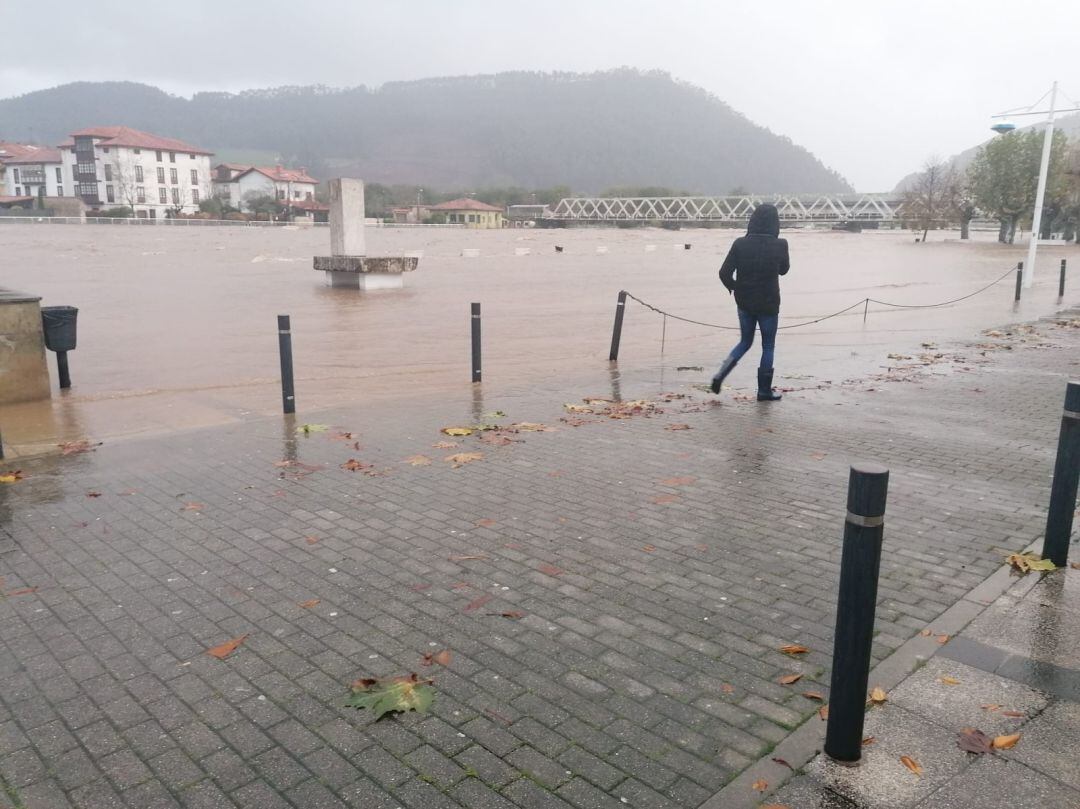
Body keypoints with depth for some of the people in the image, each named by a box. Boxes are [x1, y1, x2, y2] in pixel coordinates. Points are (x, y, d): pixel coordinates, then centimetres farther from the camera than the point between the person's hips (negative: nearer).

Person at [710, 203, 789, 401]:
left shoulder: (740, 244, -8)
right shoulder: (779, 245, -11)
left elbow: (724, 273, -9)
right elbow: (784, 270, 7)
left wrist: (734, 287, 10)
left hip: (744, 303, 3)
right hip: (768, 304, -2)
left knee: (745, 342, 20)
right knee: (768, 346, 12)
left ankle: (720, 375, 0)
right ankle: (764, 391, 16)